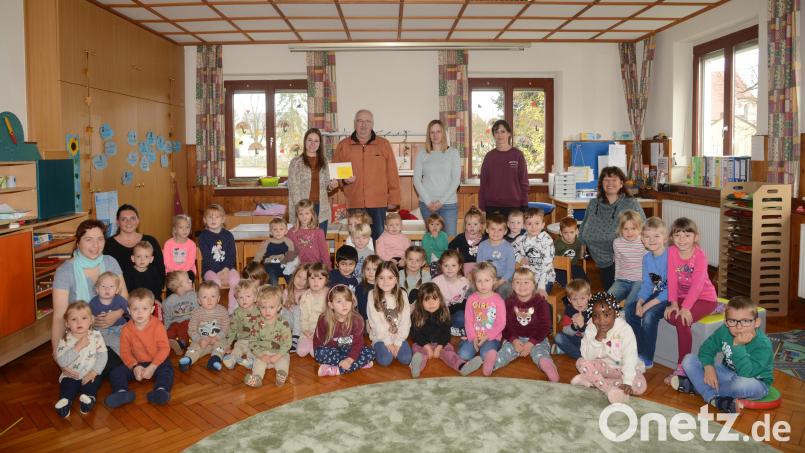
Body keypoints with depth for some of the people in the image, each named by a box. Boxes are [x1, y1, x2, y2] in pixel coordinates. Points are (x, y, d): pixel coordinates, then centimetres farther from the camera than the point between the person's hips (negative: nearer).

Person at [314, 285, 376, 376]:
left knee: (370, 352, -23)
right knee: (320, 353, -33)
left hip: (349, 350, 1)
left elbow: (358, 342, -17)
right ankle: (360, 364, -25)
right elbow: (318, 341, -9)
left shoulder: (357, 320, -13)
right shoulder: (324, 320, -13)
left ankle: (337, 370, -31)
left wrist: (350, 359, -34)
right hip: (331, 350, -1)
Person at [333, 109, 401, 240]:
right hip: (354, 204, 1)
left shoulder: (384, 144, 6)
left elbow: (392, 174, 5)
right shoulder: (343, 145, 8)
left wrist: (393, 199, 1)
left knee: (377, 239, 2)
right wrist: (344, 180, -8)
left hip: (378, 204, -1)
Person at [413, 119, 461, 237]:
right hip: (427, 204, 1)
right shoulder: (422, 155, 6)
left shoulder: (453, 153, 4)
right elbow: (417, 180, 3)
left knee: (450, 237, -4)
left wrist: (441, 201, -8)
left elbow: (456, 180, -1)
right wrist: (428, 202, -7)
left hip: (449, 203, -1)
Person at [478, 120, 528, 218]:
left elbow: (524, 183, 2)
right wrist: (481, 208, 3)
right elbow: (483, 184, 8)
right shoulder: (489, 156, 7)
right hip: (491, 206, 2)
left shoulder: (517, 155, 1)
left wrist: (524, 207, -3)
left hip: (513, 206, -1)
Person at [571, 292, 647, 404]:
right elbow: (587, 356, -16)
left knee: (640, 385, -28)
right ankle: (611, 391, -29)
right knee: (581, 362, -24)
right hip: (603, 366, 1)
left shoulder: (625, 329, -21)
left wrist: (627, 382, -37)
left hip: (623, 368, -1)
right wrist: (598, 339, -31)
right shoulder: (591, 329, -13)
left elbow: (630, 358, -26)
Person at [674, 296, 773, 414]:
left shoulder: (763, 345, -29)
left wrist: (738, 346, -43)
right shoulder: (724, 331, -14)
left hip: (756, 382, -5)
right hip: (728, 373, 5)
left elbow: (746, 373, -38)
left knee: (742, 384, -43)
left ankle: (695, 386, -18)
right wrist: (709, 367, -22)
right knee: (689, 360, -8)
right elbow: (707, 348, -4)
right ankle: (714, 398, -23)